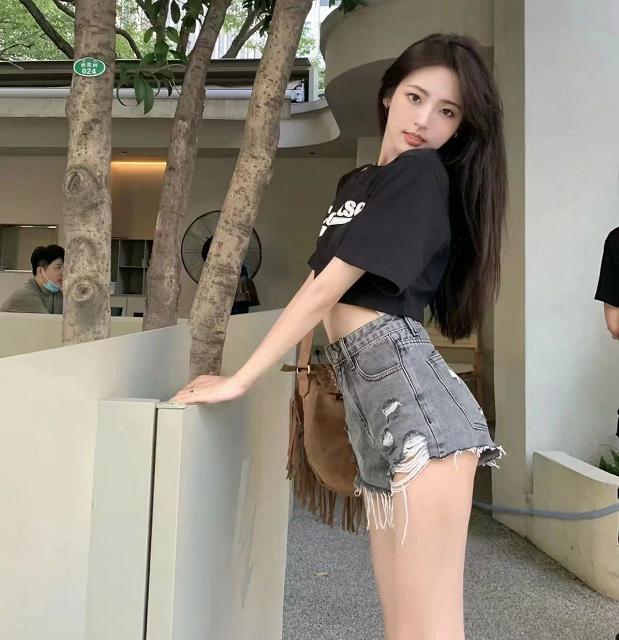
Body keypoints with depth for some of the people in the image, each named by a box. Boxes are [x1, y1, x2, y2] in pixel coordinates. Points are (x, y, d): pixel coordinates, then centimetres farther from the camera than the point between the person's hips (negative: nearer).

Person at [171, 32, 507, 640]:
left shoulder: (421, 174, -4)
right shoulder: (355, 183, 23)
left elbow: (327, 289, -8)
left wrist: (237, 382, -5)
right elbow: (322, 285, 26)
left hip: (408, 387, -8)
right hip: (368, 394, 8)